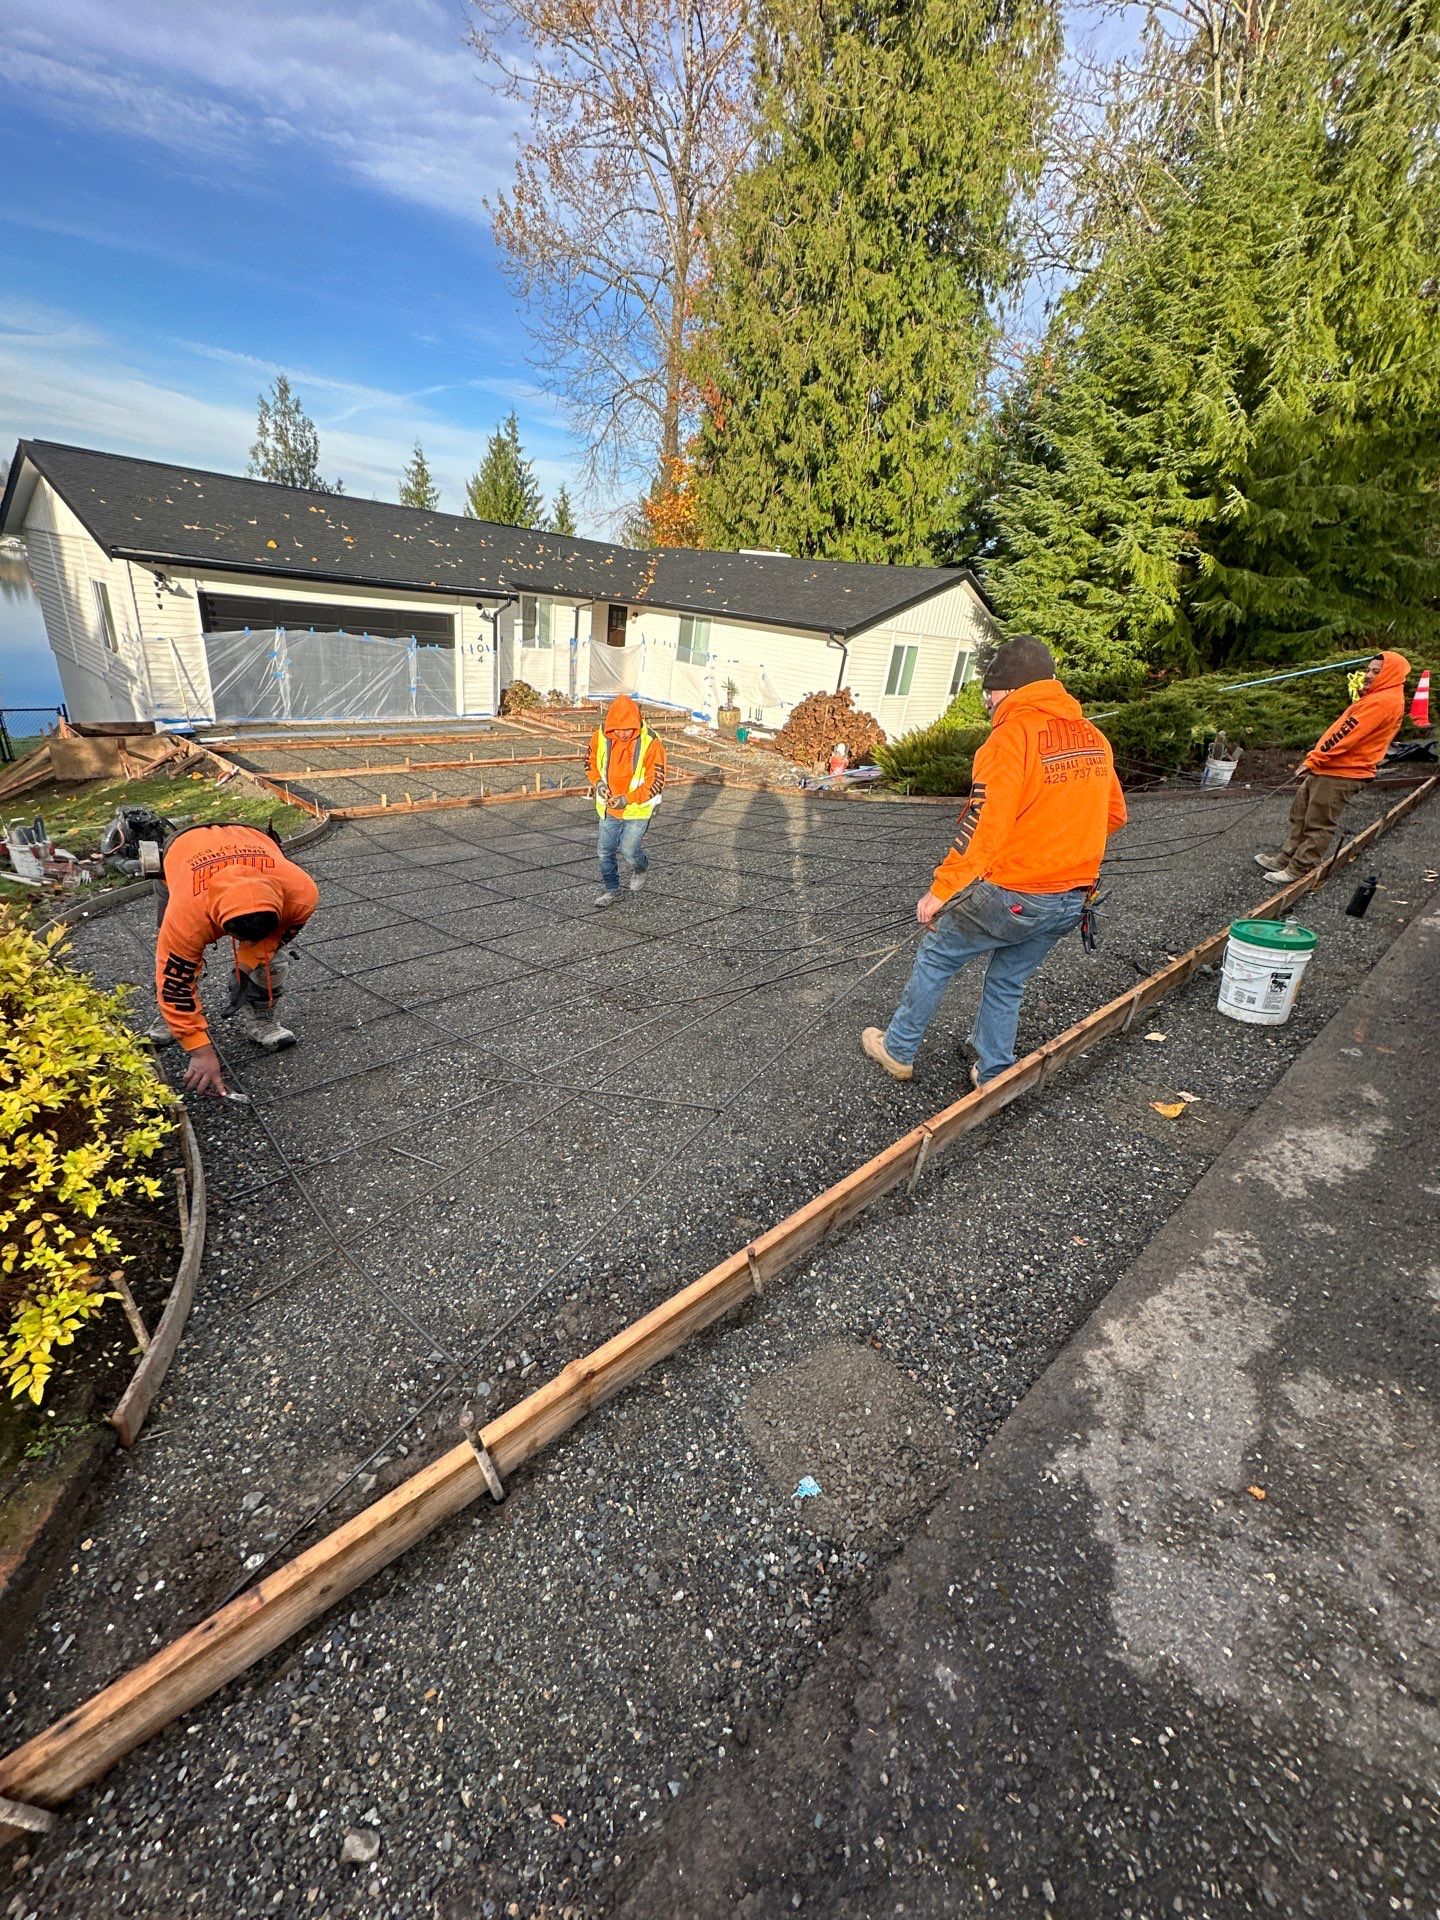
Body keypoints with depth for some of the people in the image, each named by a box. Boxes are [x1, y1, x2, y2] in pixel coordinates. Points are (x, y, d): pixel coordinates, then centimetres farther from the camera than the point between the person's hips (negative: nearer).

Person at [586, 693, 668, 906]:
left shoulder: (651, 743, -21)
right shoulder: (600, 737, -10)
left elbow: (656, 781, -17)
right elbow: (591, 762, 9)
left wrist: (627, 799, -25)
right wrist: (598, 782, -12)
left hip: (638, 809, -4)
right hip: (609, 807, 4)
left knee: (628, 850, -4)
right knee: (605, 851, 10)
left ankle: (641, 868, 32)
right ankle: (611, 890, 31)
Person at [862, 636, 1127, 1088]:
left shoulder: (1013, 735, -17)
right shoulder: (1094, 737, 7)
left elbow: (981, 827, -21)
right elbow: (1114, 815, 16)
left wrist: (940, 891, -14)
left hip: (1011, 894, -7)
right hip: (1072, 900, 7)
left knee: (935, 958, 13)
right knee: (1007, 983, 22)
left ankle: (899, 1050, 27)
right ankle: (993, 1076, 32)